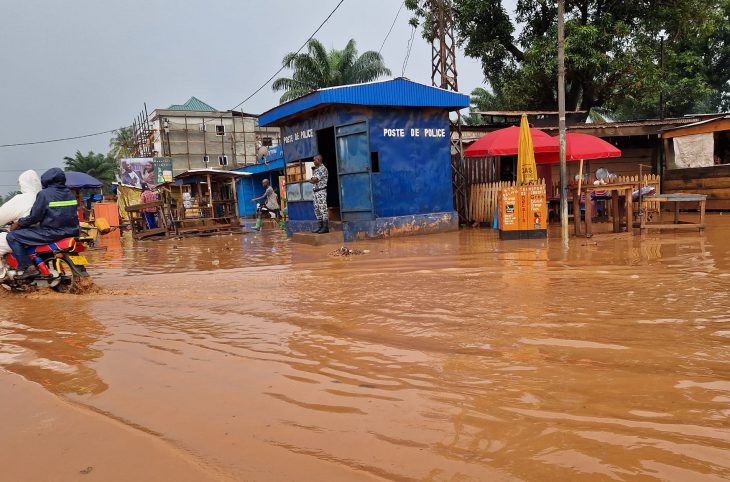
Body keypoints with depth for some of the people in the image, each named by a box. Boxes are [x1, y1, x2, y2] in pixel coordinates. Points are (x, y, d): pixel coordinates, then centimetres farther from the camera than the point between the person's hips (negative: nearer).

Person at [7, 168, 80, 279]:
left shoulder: (44, 194, -10)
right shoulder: (70, 193, 10)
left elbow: (34, 217, -11)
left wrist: (18, 223, 5)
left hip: (52, 233, -8)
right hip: (71, 232, 8)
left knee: (12, 237, 2)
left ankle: (28, 267, -8)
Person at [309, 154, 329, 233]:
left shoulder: (322, 168, -8)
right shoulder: (315, 169, 20)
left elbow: (315, 179, -16)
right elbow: (313, 180, 15)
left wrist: (312, 180, 4)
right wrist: (313, 180, -5)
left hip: (321, 191, -9)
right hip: (315, 191, 9)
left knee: (323, 209, -10)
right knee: (317, 209, 9)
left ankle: (326, 227, -10)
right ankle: (321, 226, 14)